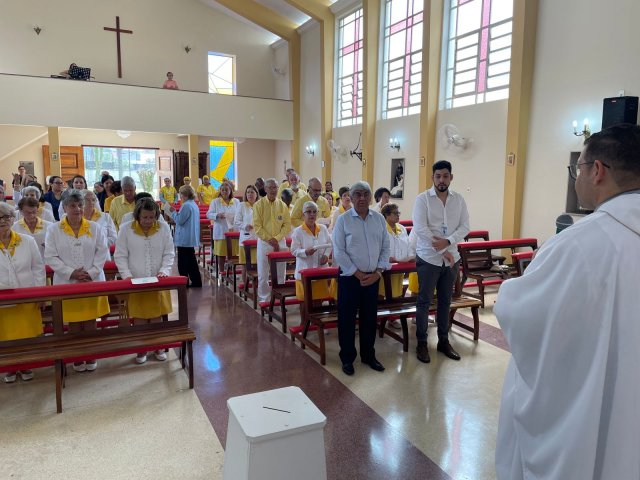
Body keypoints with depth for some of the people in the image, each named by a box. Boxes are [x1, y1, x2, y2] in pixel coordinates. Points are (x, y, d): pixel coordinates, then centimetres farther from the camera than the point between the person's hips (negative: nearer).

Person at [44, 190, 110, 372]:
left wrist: (91, 273, -11)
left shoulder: (95, 228, 4)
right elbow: (50, 257, -3)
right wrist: (71, 273, -14)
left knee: (90, 321, 6)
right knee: (73, 323, 6)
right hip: (67, 283, 0)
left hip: (92, 282, 1)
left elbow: (102, 253, 1)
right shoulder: (54, 230, 1)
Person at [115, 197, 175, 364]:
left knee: (157, 316, 9)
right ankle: (141, 349, 22)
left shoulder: (164, 228, -1)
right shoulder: (126, 229, -4)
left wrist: (164, 270, -13)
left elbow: (169, 254, 3)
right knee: (139, 318, 5)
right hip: (135, 282, -1)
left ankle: (158, 347, 25)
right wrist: (126, 275, -14)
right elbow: (120, 256, -2)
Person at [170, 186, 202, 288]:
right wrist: (176, 213, 15)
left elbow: (180, 220, -18)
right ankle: (196, 281, 18)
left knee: (183, 262, -2)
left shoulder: (186, 205, -19)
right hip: (191, 238, 10)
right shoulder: (194, 204, 13)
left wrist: (173, 212, -5)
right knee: (191, 260, 14)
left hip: (184, 239, -10)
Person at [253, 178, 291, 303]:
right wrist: (269, 239, -12)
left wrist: (276, 238, -11)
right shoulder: (259, 204, -2)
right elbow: (257, 226, -7)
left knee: (280, 273, 6)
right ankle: (264, 298, 13)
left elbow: (287, 225, 1)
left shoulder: (282, 205, 3)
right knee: (263, 274, 1)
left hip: (280, 242, 2)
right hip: (264, 242, -2)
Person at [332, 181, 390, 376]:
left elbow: (385, 248, 6)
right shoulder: (343, 219, -7)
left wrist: (378, 272, -5)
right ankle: (347, 358, 20)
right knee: (347, 318, 4)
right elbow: (339, 252, -10)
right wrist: (358, 274, -11)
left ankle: (368, 355, 29)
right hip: (349, 276, -3)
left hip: (373, 277, 3)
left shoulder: (379, 219, 4)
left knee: (370, 317, 13)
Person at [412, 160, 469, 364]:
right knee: (424, 301, 4)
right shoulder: (423, 198, -8)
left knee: (445, 300, 14)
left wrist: (448, 242, -19)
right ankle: (421, 343, 15)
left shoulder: (459, 199, 5)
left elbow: (465, 226, 0)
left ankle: (443, 341, 26)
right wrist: (443, 252, -17)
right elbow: (420, 228, -16)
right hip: (428, 258, -4)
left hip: (452, 258, 4)